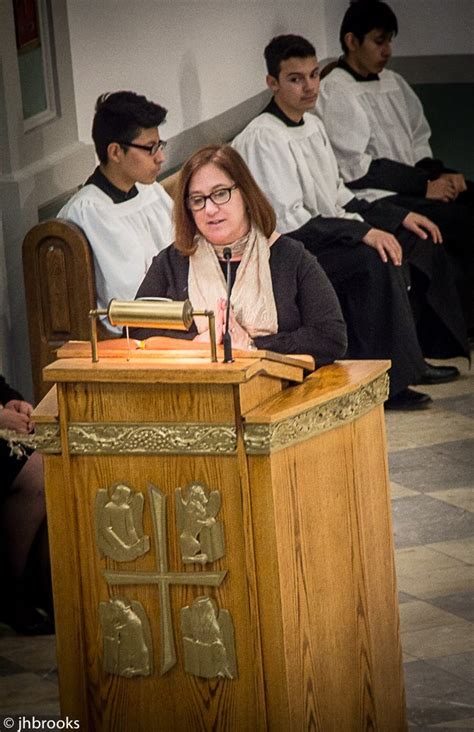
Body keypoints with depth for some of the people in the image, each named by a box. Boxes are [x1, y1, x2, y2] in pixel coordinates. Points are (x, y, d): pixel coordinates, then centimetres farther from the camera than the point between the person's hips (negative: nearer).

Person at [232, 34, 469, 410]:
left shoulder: (313, 125, 13)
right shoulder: (263, 138, -18)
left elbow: (338, 196, 21)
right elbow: (289, 221, -24)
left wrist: (399, 216, 11)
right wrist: (363, 231, -27)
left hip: (326, 236, 10)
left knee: (419, 239, 7)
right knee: (375, 260, -31)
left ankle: (435, 348, 14)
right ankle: (384, 381, -29)